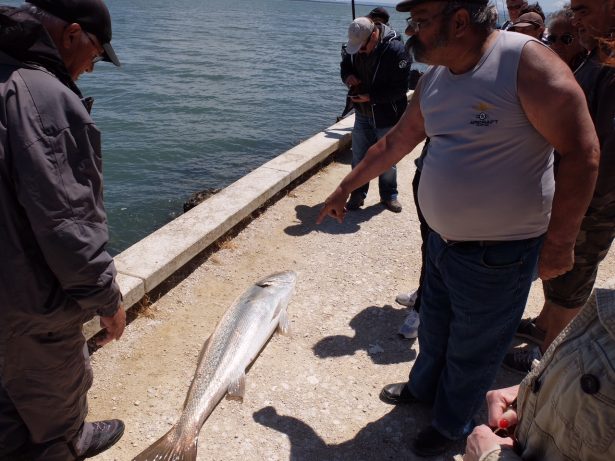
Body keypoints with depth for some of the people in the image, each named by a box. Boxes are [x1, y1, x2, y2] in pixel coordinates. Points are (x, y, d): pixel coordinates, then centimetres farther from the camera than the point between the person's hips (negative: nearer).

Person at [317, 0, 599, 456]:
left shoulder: (527, 63, -21)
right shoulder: (435, 77, 1)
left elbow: (581, 151, -19)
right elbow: (396, 141, 12)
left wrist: (558, 242, -17)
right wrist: (345, 189, 17)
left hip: (498, 253, -6)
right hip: (443, 240, 7)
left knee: (472, 350, 15)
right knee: (434, 329, 26)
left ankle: (452, 424, 40)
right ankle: (423, 387, 53)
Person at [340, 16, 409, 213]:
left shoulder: (395, 49, -22)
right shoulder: (356, 46, -3)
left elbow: (399, 88, -22)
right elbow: (345, 65, 15)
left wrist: (371, 97, -25)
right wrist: (348, 76, -9)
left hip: (387, 116, -5)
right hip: (362, 113, 5)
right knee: (359, 158, 10)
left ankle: (389, 196, 27)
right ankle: (358, 195, 25)